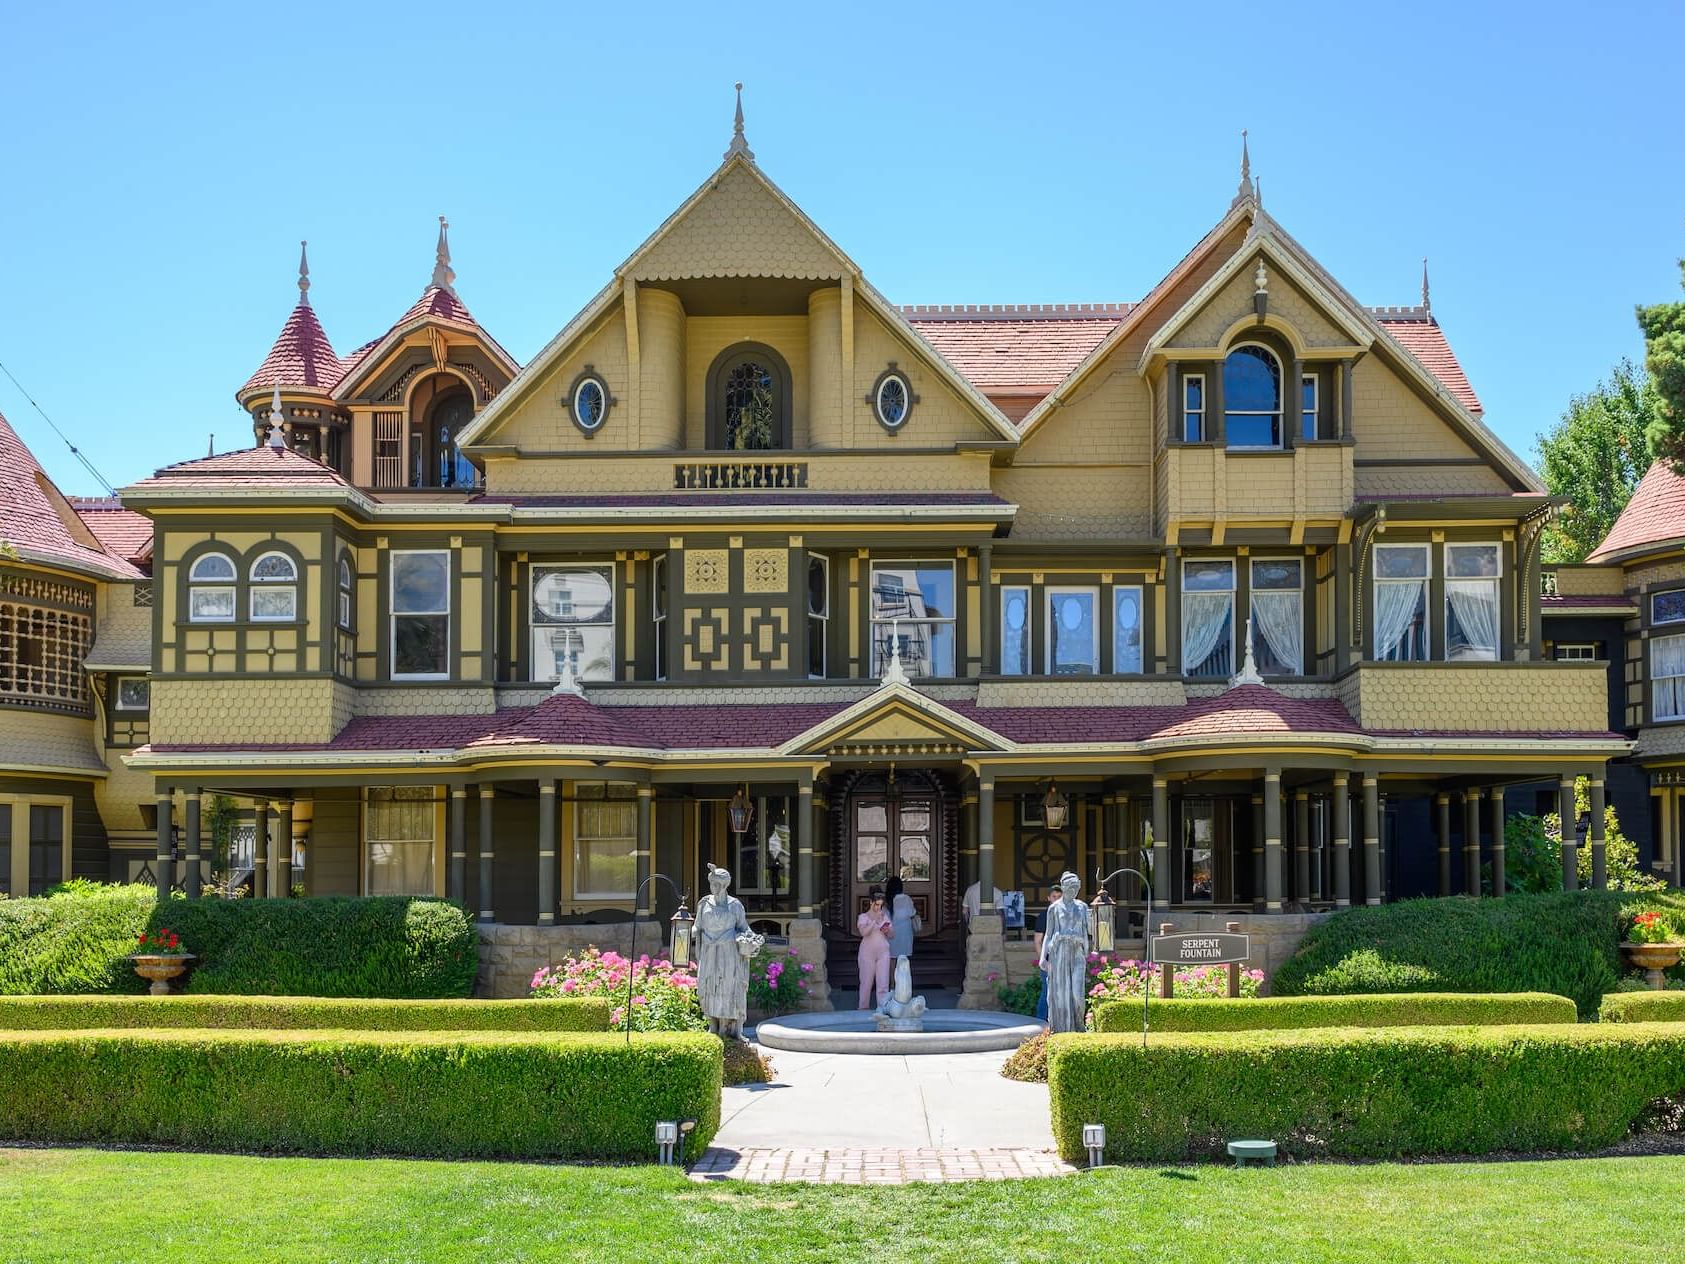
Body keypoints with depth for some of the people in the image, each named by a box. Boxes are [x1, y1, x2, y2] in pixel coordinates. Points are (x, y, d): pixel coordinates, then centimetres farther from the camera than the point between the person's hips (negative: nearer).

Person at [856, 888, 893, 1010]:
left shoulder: (885, 916, 11)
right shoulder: (863, 917, 0)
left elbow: (891, 936, 15)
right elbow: (863, 932, -18)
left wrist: (887, 931, -7)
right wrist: (875, 920, -20)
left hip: (883, 952, 3)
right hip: (868, 953, -3)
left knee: (883, 983, -4)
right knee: (866, 982, 4)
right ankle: (864, 1008, 15)